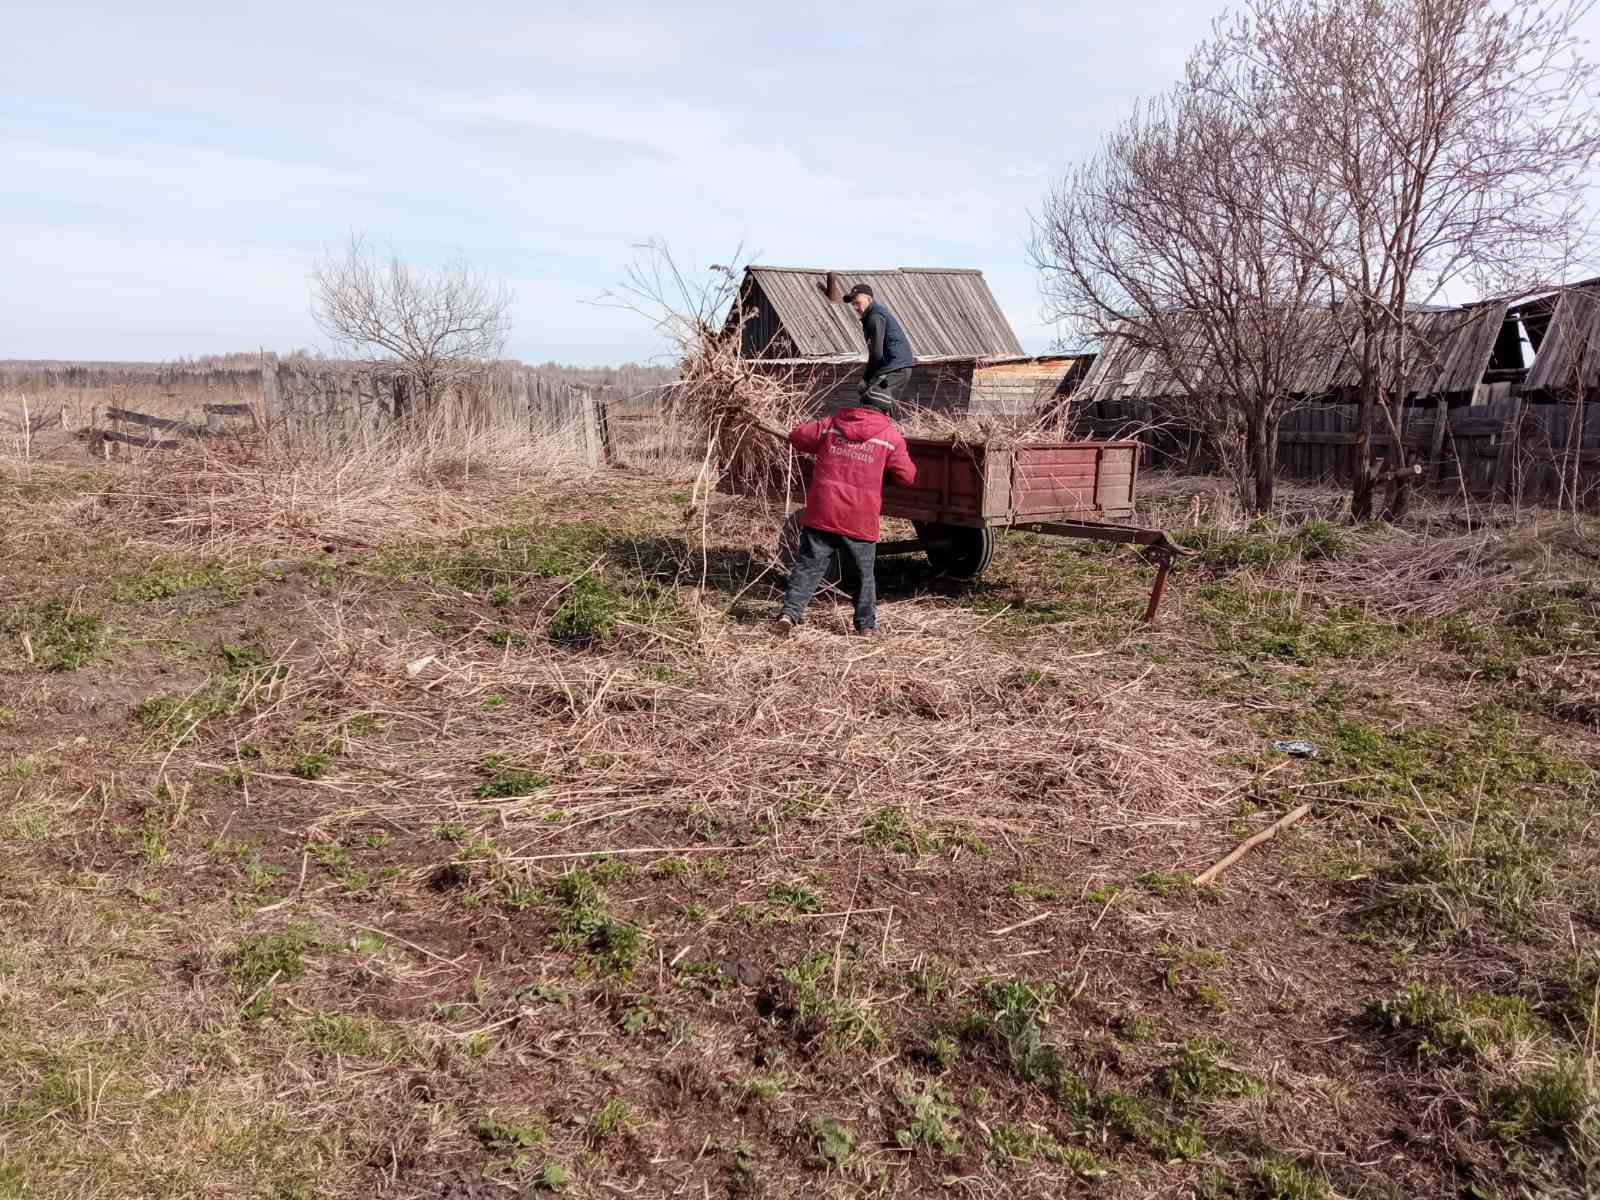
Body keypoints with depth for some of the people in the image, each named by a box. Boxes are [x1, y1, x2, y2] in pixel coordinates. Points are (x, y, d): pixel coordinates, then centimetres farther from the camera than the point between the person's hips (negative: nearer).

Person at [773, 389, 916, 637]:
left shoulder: (830, 425, 5)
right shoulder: (890, 436, 0)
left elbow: (797, 436, 14)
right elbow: (907, 475, 3)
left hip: (821, 513, 1)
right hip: (860, 520, -1)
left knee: (808, 565, 5)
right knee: (862, 574, 12)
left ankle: (790, 612, -8)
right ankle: (867, 625, 21)